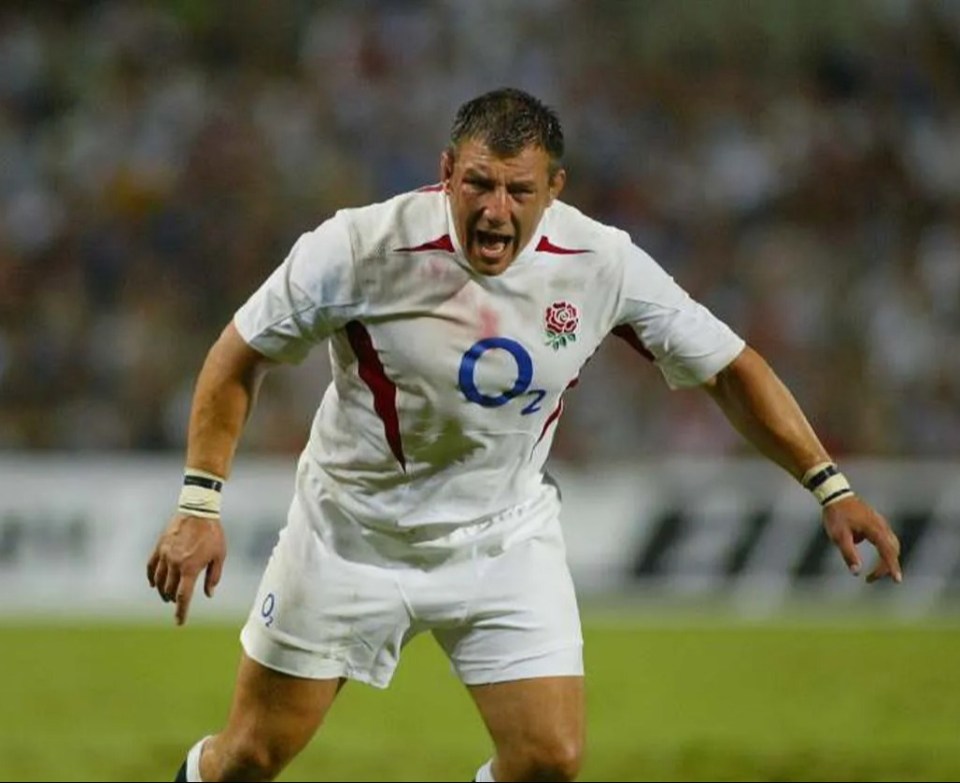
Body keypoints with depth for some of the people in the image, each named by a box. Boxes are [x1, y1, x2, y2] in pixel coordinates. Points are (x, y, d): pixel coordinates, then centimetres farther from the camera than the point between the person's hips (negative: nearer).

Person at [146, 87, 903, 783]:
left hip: (506, 537, 2)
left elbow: (728, 367, -5)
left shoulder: (602, 263, -17)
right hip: (351, 532, -2)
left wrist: (830, 485, -10)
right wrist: (200, 504, -16)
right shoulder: (361, 248, -24)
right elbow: (240, 356, -11)